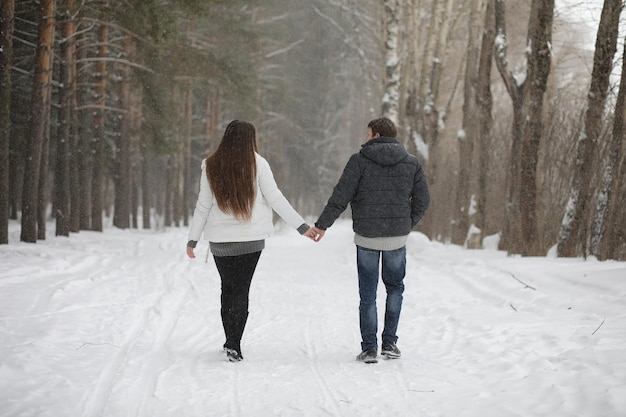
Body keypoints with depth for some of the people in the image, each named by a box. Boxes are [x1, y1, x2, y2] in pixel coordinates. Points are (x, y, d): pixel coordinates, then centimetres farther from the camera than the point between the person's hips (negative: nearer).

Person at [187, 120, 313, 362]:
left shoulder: (211, 166, -1)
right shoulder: (257, 164, -7)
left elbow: (203, 205, 0)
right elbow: (275, 199, -7)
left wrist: (193, 239, 7)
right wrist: (302, 226, -3)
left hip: (220, 239, 2)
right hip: (251, 238, -2)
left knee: (228, 288, 17)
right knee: (241, 289, 2)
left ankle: (230, 341, 24)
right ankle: (234, 345, -8)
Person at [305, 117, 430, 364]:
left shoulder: (359, 161, -7)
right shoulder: (412, 163, 3)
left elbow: (340, 198, -10)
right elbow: (422, 201, 3)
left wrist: (321, 225, -1)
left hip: (366, 237, -2)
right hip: (398, 237, 2)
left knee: (368, 293, 8)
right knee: (395, 287, 21)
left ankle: (369, 348, 6)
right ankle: (389, 343, 16)